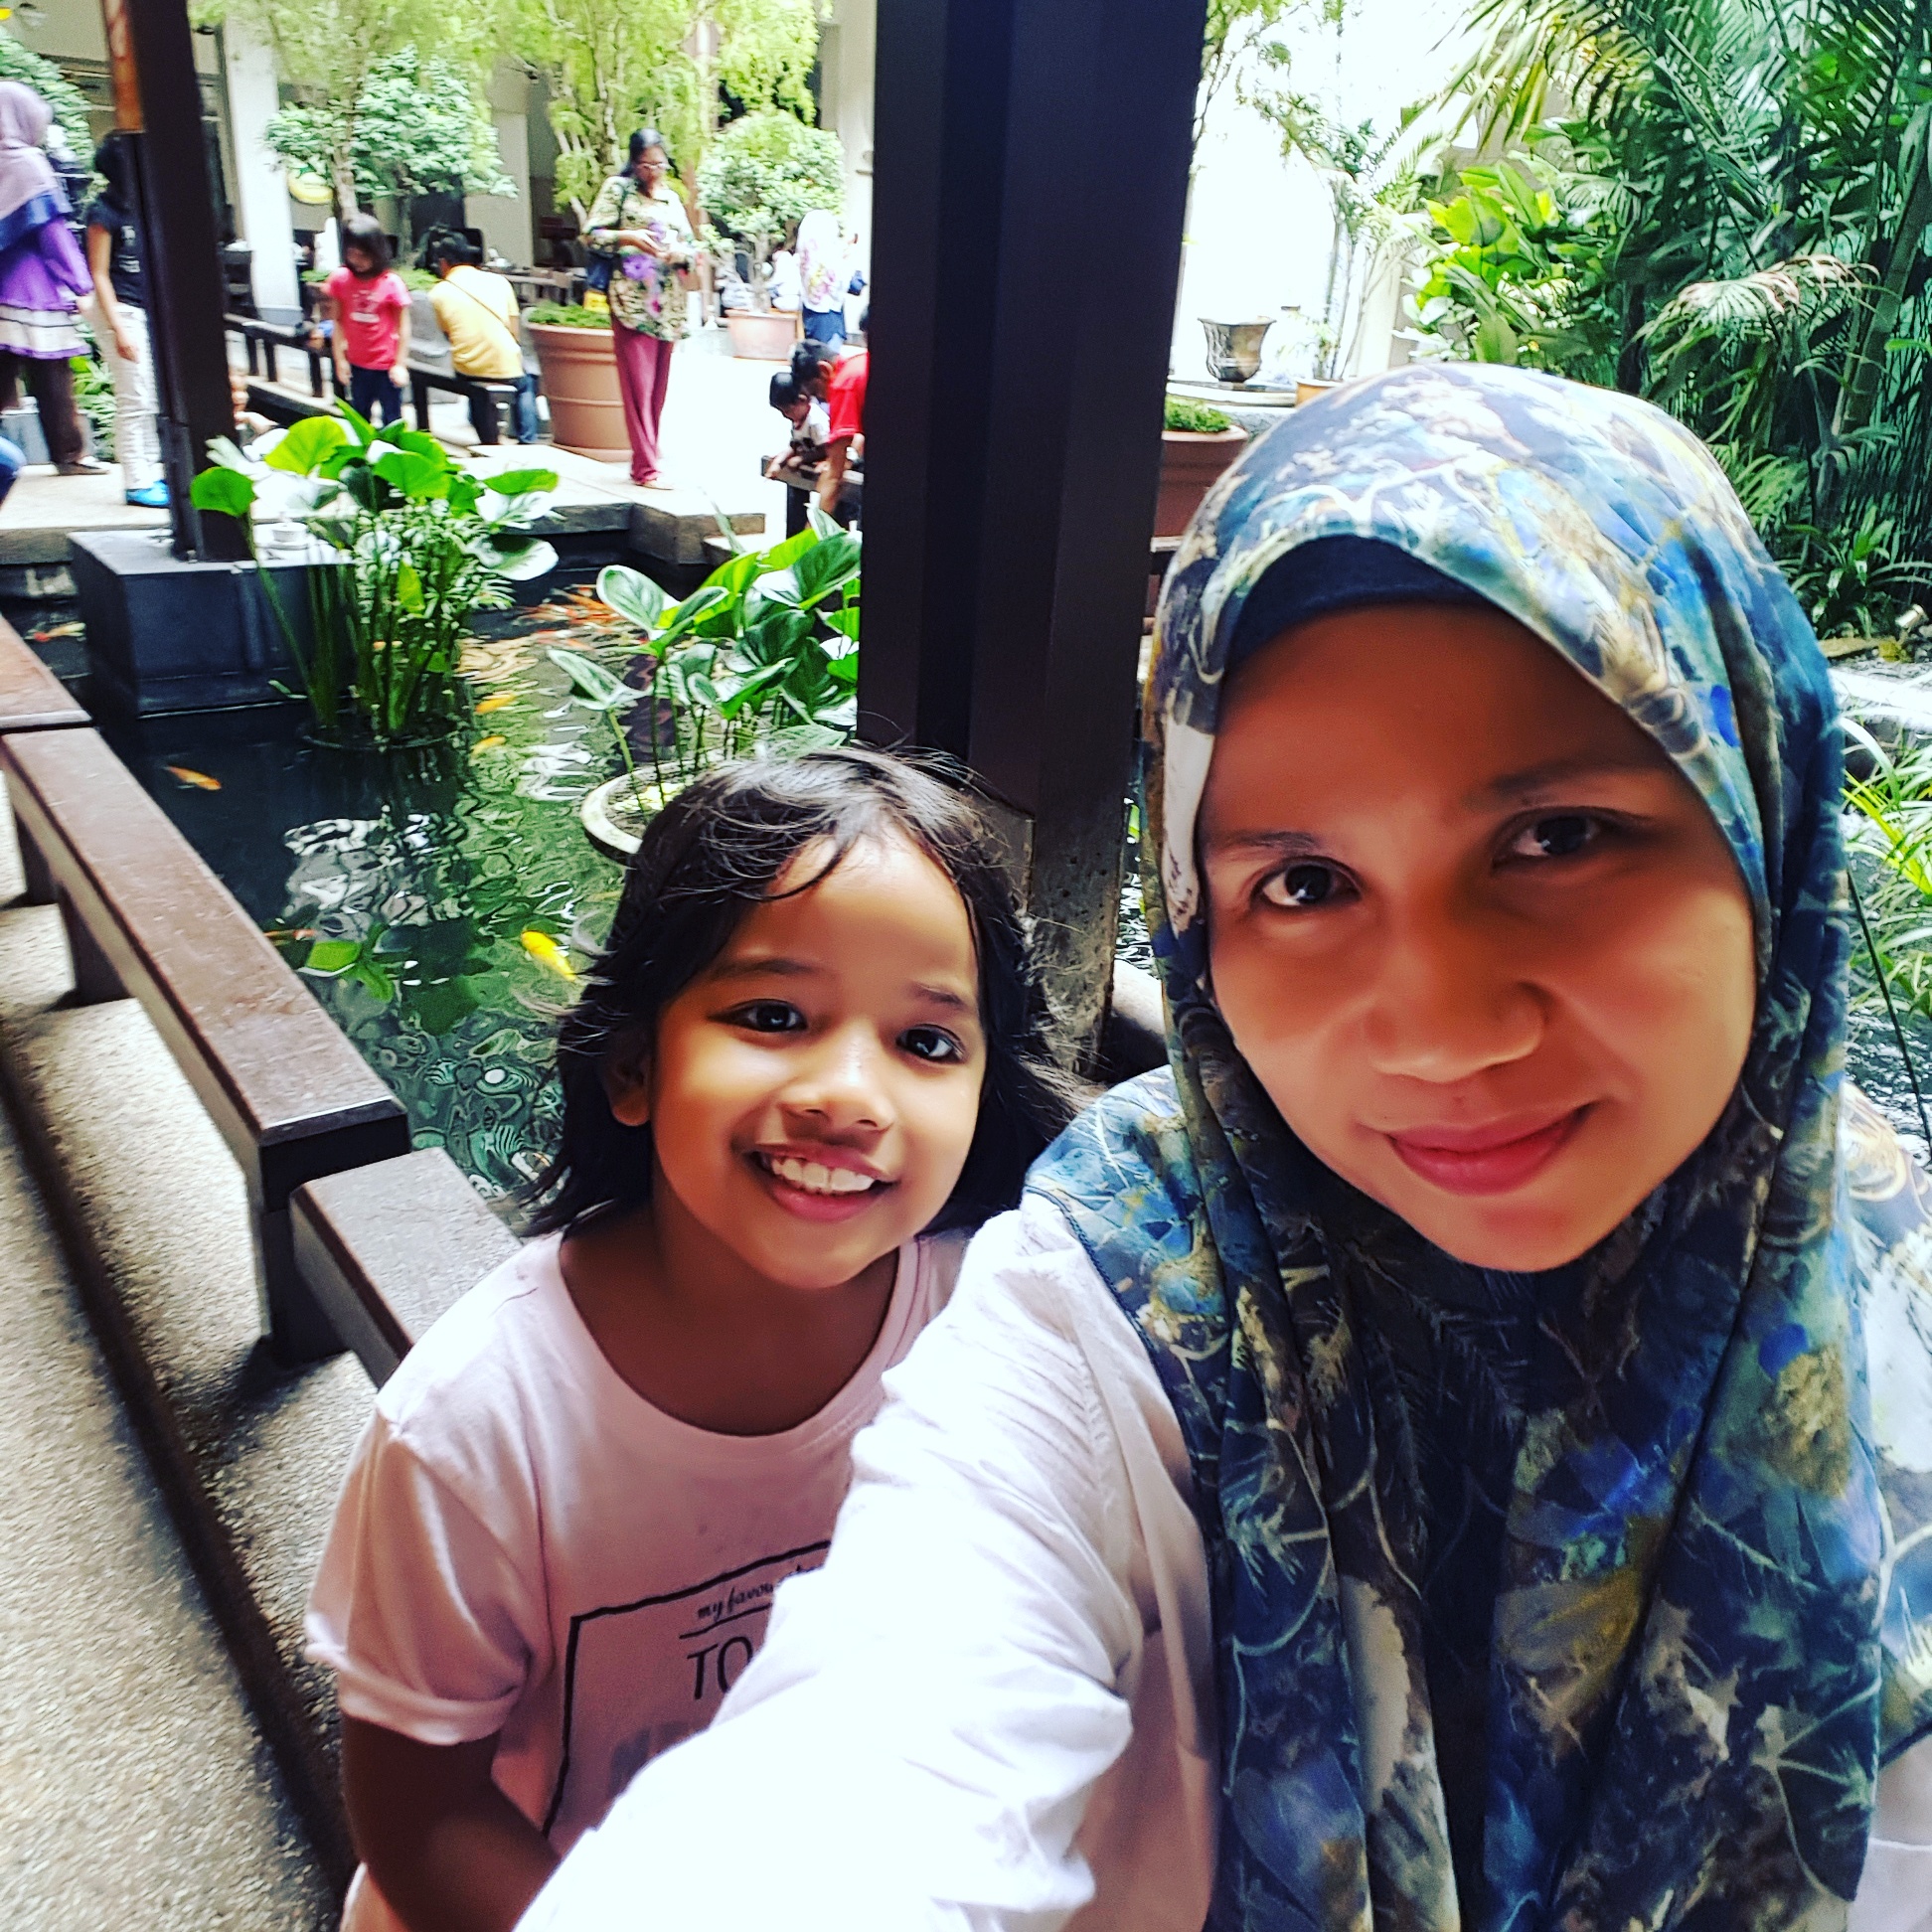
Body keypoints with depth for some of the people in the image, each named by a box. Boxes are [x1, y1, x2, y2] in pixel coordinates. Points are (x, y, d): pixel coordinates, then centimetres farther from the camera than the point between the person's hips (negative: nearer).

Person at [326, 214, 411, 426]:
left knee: (391, 421, 6)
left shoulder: (391, 283, -13)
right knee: (359, 417, 16)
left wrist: (400, 364, -8)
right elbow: (338, 321, 1)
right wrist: (340, 359, -1)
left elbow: (403, 327, -8)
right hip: (357, 364, 3)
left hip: (387, 365, -3)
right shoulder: (340, 279, -5)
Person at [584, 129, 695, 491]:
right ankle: (645, 468, -11)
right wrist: (628, 237, -18)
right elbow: (592, 235, -3)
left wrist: (680, 253, -5)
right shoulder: (618, 188, 2)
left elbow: (692, 248, 17)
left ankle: (646, 460, 14)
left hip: (668, 304, 6)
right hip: (633, 300, -6)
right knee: (638, 385, -10)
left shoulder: (672, 197, 18)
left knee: (658, 386, 7)